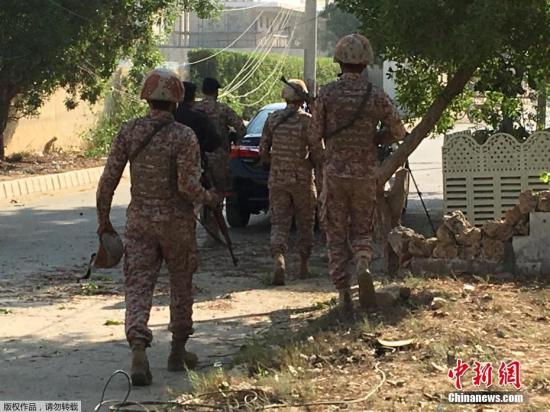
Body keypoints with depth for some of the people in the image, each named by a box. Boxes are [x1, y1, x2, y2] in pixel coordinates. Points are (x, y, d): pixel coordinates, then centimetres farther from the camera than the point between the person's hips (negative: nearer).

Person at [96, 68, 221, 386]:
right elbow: (188, 185, -20)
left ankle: (139, 349, -22)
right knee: (181, 286, 16)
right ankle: (178, 352, 25)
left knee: (138, 286, -1)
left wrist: (104, 220, 9)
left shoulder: (129, 132, -2)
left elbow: (108, 179, -1)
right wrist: (210, 199, 0)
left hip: (139, 220, 2)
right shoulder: (184, 136, -13)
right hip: (176, 221, -2)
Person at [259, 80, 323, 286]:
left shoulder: (273, 118, 0)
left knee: (279, 223, 2)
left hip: (277, 179, 2)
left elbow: (263, 150, 5)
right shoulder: (307, 120, -10)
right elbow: (318, 153, -11)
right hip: (302, 179, -2)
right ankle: (303, 266, 20)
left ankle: (278, 258, -22)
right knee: (305, 224, 14)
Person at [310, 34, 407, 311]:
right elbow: (398, 132, 4)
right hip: (366, 174, 1)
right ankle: (363, 267, -14)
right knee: (361, 230, 16)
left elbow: (316, 135, -3)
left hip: (335, 172, -1)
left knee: (336, 234, 8)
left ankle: (343, 294, 3)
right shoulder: (377, 96, -3)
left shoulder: (327, 94, -7)